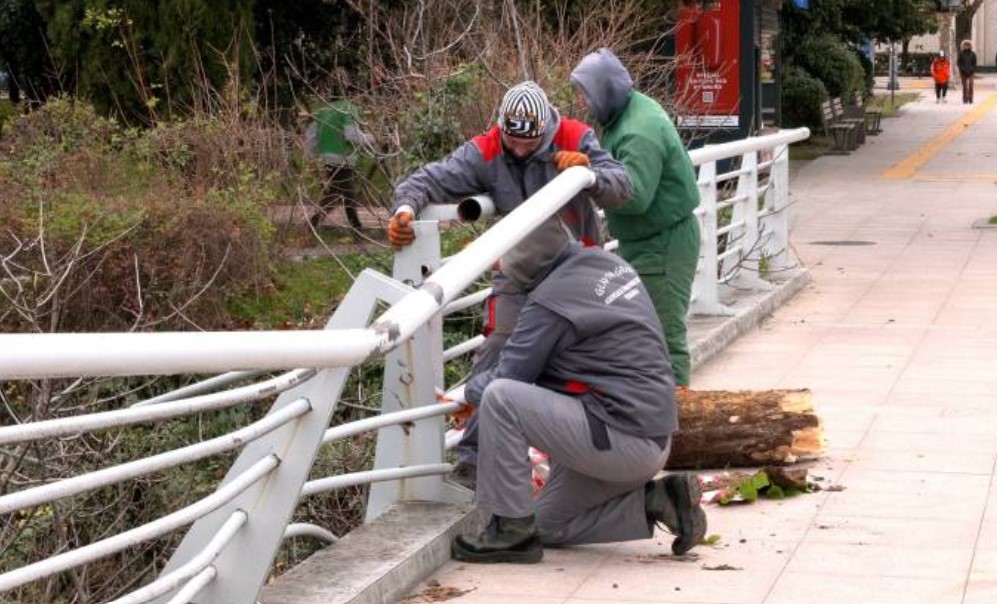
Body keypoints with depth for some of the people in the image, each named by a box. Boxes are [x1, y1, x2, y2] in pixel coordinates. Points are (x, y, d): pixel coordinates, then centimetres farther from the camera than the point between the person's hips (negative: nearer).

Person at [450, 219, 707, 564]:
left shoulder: (550, 303, -17)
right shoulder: (610, 263, 10)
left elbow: (507, 379, -10)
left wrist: (470, 391, 13)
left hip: (621, 440, -10)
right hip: (653, 439, 10)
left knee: (499, 399, -15)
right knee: (549, 526, 21)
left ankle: (512, 531, -9)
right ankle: (658, 501, 10)